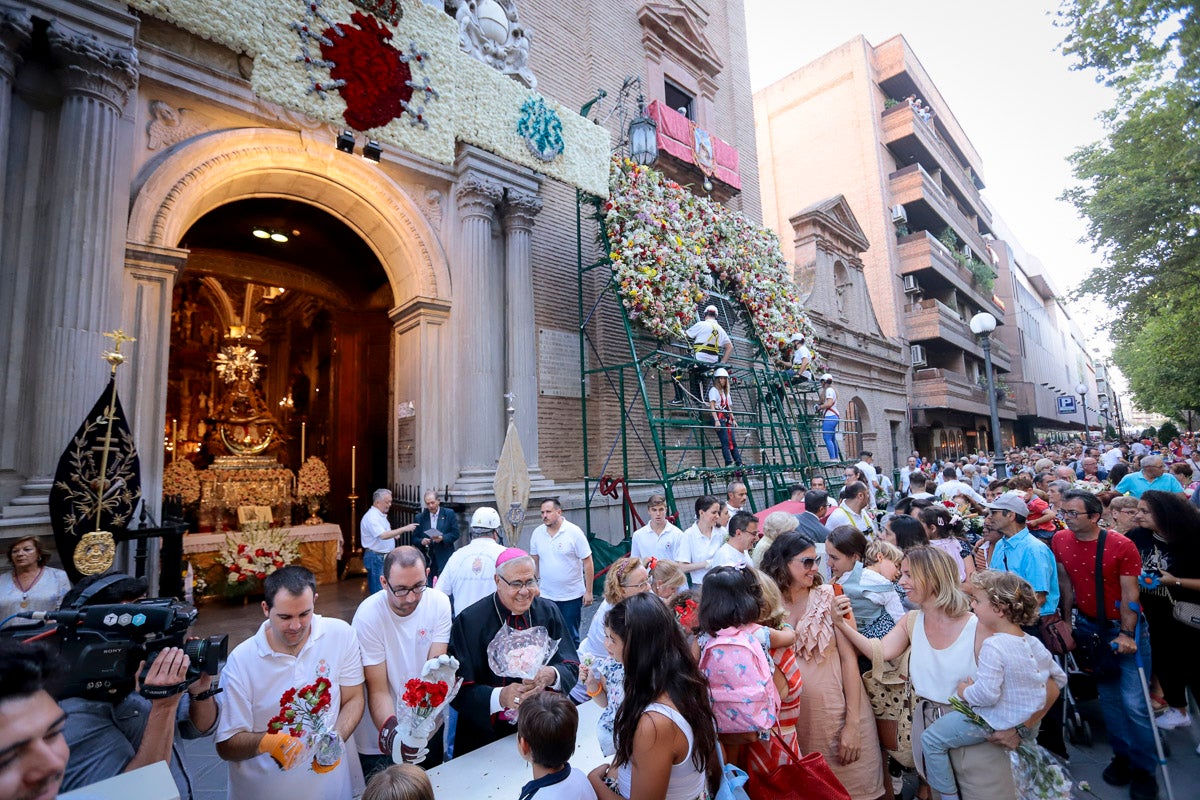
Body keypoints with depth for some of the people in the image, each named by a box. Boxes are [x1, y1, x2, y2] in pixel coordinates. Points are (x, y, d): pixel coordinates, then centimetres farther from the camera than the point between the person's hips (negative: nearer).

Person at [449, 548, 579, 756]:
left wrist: (552, 675, -19)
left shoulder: (548, 612, 2)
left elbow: (572, 668, 3)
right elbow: (459, 691, -11)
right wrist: (500, 697, -27)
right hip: (487, 734, -2)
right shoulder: (469, 621, -9)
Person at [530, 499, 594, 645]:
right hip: (546, 596, 4)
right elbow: (534, 561, 12)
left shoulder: (574, 532, -12)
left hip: (572, 596, -3)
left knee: (571, 636, 8)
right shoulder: (537, 533, 0)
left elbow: (588, 562, -9)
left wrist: (588, 591, -10)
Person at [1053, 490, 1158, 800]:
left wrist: (1126, 634, -20)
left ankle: (1144, 768, 16)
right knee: (1108, 696, 15)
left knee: (1133, 701, -3)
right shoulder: (1060, 540, -6)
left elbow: (1129, 593, -16)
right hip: (1089, 626, 4)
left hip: (1125, 625, -4)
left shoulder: (1122, 546, -18)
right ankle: (1121, 754, 32)